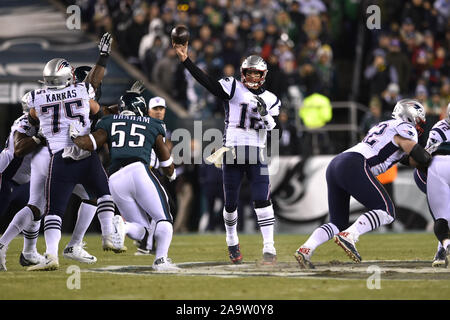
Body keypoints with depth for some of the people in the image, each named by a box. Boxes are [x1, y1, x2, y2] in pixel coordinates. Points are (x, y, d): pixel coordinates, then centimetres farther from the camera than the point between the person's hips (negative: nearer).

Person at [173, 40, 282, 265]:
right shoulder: (233, 89, 1)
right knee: (231, 202, 7)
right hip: (232, 152, -1)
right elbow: (207, 82, -11)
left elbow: (275, 130, 6)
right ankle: (232, 243, 29)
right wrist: (185, 60, -21)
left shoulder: (270, 100, 11)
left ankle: (269, 248, -8)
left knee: (262, 201, -11)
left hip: (257, 154, 1)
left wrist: (265, 114, -13)